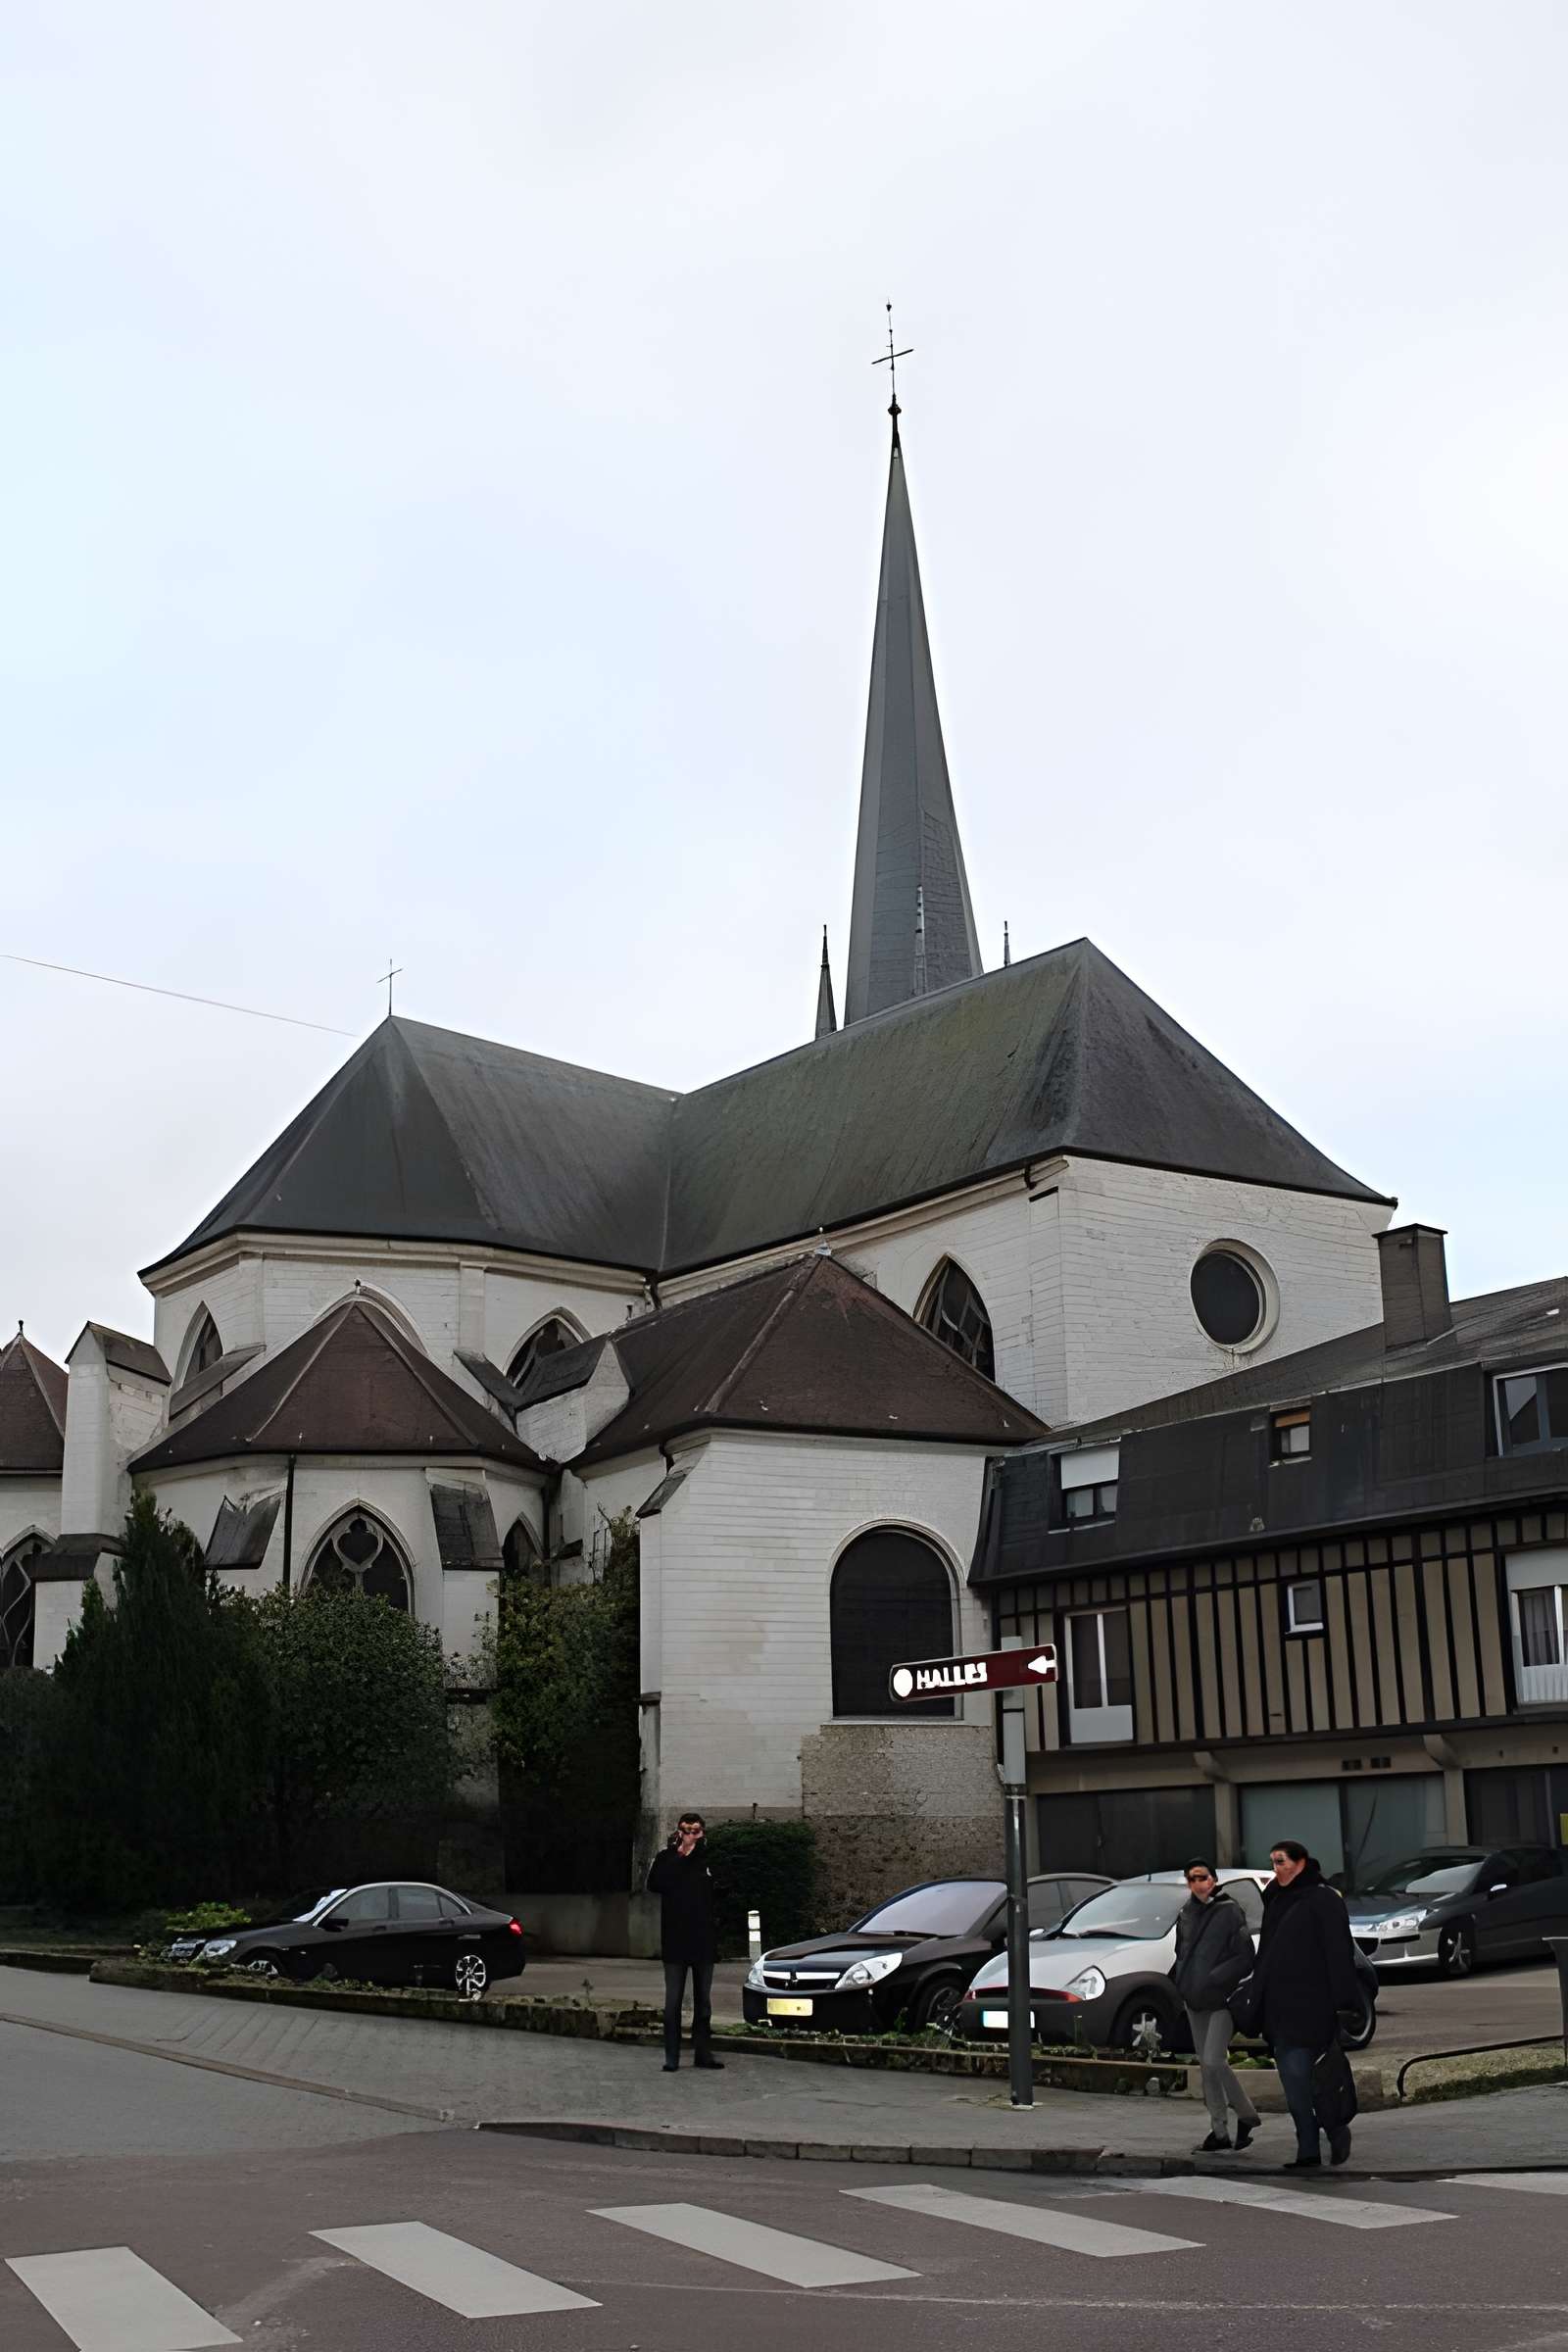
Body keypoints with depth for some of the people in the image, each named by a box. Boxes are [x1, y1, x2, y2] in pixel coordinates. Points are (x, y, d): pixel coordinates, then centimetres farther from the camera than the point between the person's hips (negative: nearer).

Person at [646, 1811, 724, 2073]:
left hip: (703, 1942, 3)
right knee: (673, 2001, -2)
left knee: (703, 2001, 9)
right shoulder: (667, 1858, -2)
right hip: (675, 1943, -3)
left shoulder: (707, 1859, 7)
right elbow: (654, 1884, -17)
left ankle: (703, 2052, 15)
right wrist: (680, 1853, -16)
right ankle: (671, 2057, 1)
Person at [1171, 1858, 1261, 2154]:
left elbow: (1245, 1958, -12)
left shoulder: (1229, 1911, -9)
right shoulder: (1185, 1914, 10)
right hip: (1195, 2001, 7)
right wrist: (1181, 1980, 6)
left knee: (1214, 2061, -15)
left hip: (1221, 1999, -7)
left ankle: (1247, 2116, 6)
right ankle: (1220, 2132, 15)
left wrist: (1214, 1978, -17)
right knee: (1206, 2066, 8)